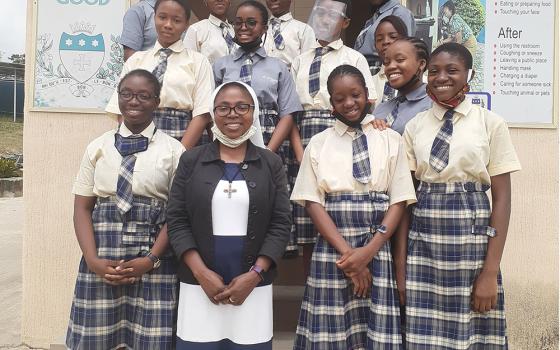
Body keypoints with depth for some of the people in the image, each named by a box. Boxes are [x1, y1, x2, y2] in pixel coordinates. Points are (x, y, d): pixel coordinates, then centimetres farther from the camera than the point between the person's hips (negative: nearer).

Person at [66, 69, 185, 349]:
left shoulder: (173, 150, 1)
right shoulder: (97, 147, 9)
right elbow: (82, 209, 5)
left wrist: (151, 260, -12)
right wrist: (93, 260, -8)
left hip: (155, 263, -2)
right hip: (101, 261, 2)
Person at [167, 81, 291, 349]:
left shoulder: (271, 163, 4)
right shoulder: (191, 160, 5)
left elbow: (281, 224, -1)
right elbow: (176, 220, 1)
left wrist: (255, 275, -10)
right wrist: (201, 272, -10)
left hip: (253, 287, 0)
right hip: (200, 286, 0)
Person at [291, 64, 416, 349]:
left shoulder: (391, 140, 6)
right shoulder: (318, 144, 7)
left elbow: (399, 201, 1)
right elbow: (312, 202, 0)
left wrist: (368, 251, -10)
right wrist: (346, 251, -10)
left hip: (379, 248, 0)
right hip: (331, 248, 0)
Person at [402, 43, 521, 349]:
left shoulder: (490, 123, 0)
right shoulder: (415, 127, 7)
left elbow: (501, 197, -3)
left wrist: (491, 271, -8)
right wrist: (400, 257, -1)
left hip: (471, 235, -2)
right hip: (422, 238, 2)